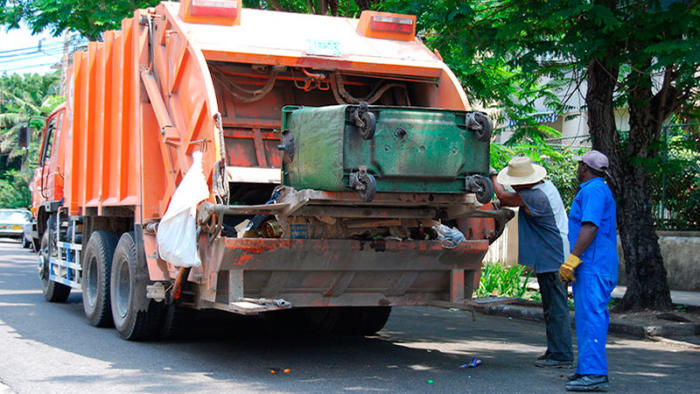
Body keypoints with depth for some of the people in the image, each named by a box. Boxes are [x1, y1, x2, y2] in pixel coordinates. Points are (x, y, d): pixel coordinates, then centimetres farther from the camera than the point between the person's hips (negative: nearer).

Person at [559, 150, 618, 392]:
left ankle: (595, 374, -16)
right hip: (597, 266, 11)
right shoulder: (600, 190, 24)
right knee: (589, 317, 13)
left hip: (592, 265, -11)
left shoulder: (593, 190, -10)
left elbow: (590, 227, -22)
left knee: (591, 317, -14)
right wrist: (574, 262, 31)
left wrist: (573, 259, -23)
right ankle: (588, 369, 19)